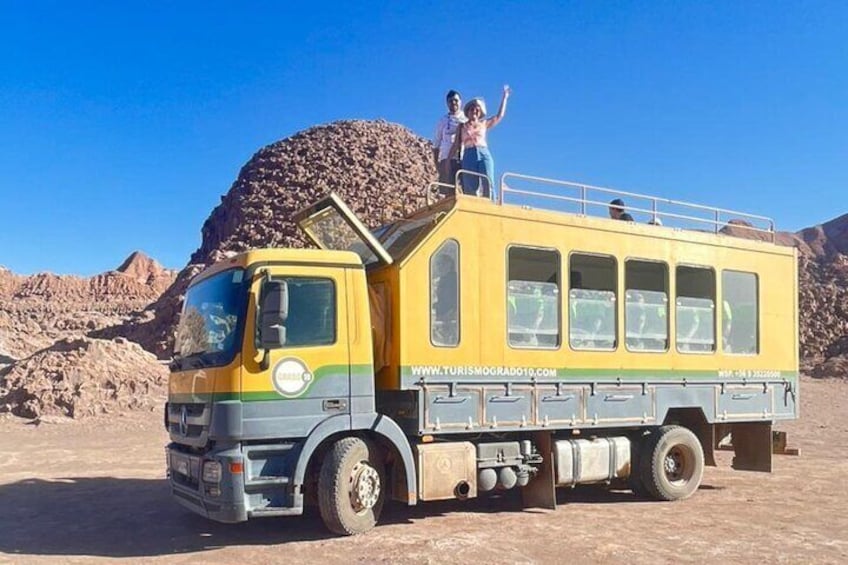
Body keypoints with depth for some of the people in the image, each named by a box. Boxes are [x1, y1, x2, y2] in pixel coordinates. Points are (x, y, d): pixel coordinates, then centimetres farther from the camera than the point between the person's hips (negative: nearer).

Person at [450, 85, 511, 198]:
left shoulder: (484, 124, 19)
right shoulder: (462, 126, 16)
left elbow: (500, 116, 18)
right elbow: (456, 145, 13)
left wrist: (505, 97, 19)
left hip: (484, 154, 1)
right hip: (468, 156, -1)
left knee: (488, 183, -15)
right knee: (470, 187, -6)